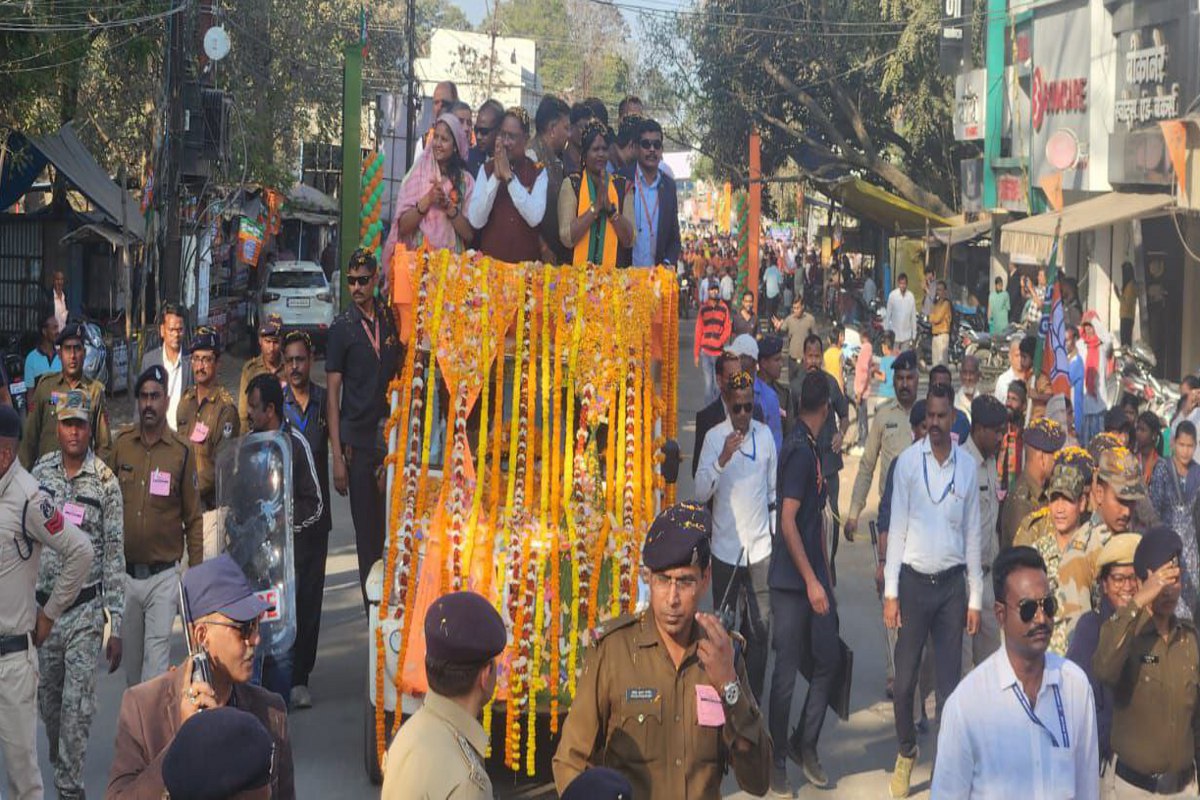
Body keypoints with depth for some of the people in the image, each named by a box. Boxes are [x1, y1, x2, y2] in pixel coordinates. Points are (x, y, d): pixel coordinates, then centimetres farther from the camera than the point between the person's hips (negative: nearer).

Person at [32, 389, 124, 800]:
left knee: (77, 704, -6)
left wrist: (116, 624, -8)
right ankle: (59, 764, 34)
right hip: (41, 603, 3)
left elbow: (115, 555, -5)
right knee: (47, 697, 13)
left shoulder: (105, 482, -6)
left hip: (85, 607, -3)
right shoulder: (40, 471, 4)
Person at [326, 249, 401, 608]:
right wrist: (337, 457, -8)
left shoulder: (391, 319, 8)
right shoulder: (342, 328, -2)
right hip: (358, 441, -3)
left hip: (391, 438, 3)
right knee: (367, 534, 2)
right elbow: (332, 394, -3)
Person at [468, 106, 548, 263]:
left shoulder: (538, 172, 3)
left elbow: (535, 218, -14)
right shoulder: (487, 169, 5)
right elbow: (476, 221, -6)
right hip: (490, 258, 1)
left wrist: (508, 175, -13)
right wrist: (496, 176, -12)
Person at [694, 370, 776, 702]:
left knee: (761, 626, 2)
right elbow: (701, 492, -12)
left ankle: (754, 697, 11)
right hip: (725, 547, -2)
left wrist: (777, 535, 13)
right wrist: (722, 460, -26)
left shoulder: (765, 435, 4)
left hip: (760, 546, 2)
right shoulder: (714, 437, -5)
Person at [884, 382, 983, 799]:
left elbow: (972, 533, 7)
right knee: (905, 678, 5)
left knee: (950, 680, 5)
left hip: (952, 581, 1)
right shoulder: (908, 461, -4)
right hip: (913, 578, -1)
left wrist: (975, 597, 5)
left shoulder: (968, 466, 2)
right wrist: (890, 592, -6)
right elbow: (897, 527, -3)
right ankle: (906, 752, 26)